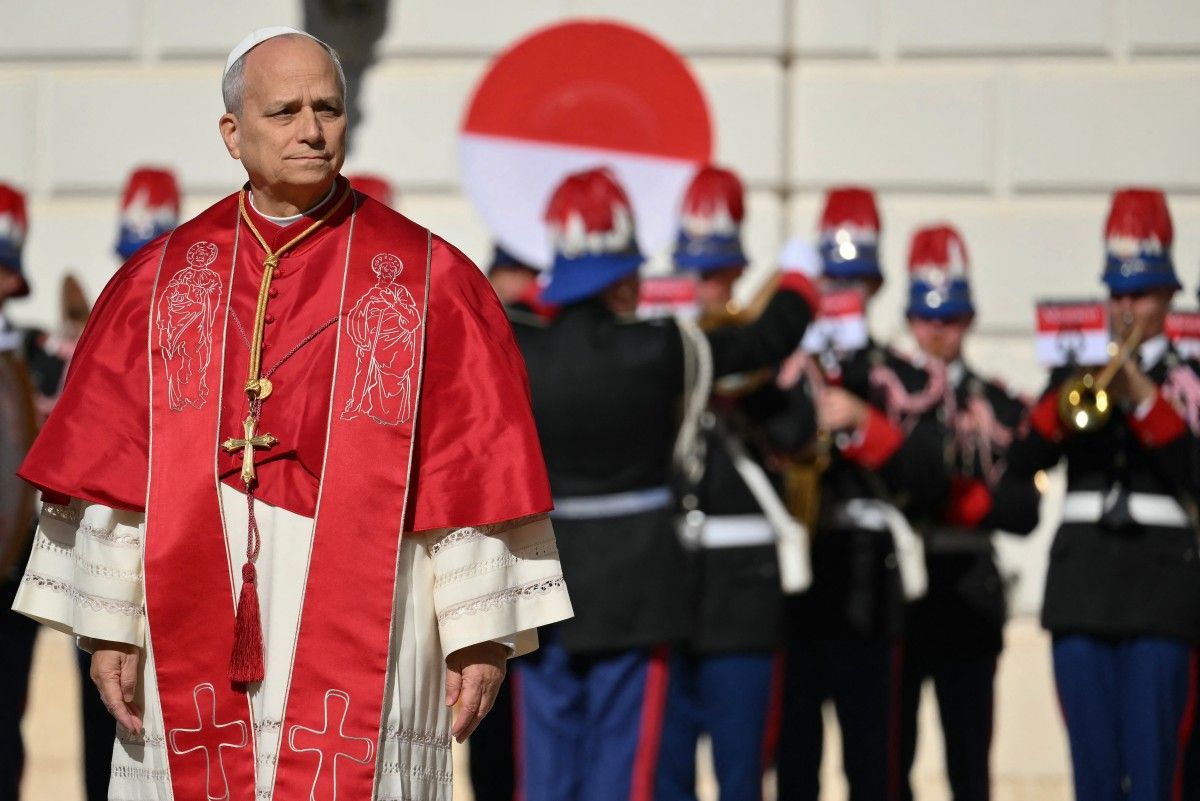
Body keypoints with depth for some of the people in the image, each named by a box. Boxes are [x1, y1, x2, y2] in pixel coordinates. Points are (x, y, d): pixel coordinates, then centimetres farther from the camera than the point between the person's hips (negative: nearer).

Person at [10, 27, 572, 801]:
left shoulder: (431, 280, 1)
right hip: (202, 616, 2)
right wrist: (109, 625, 0)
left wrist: (483, 633, -6)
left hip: (364, 621, -2)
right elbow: (110, 466, 6)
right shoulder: (161, 280, 8)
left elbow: (476, 467, -2)